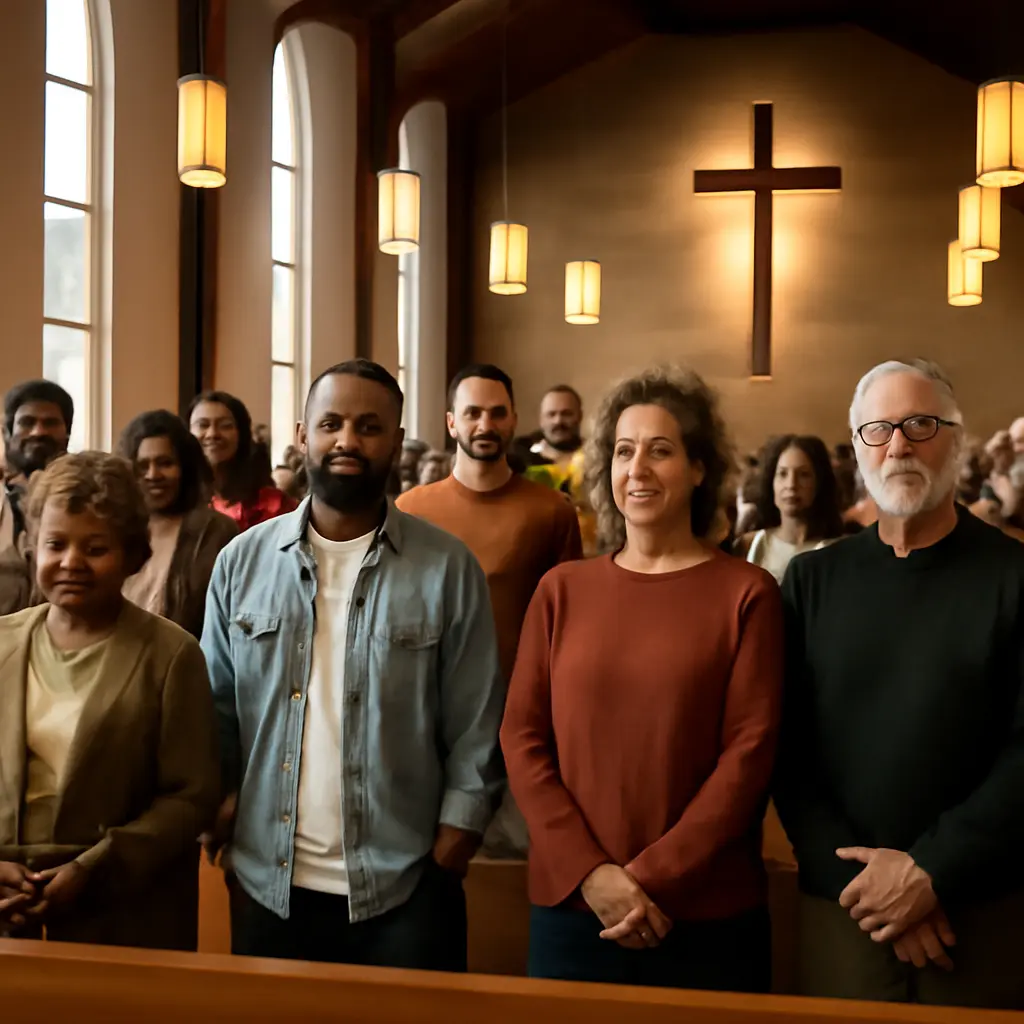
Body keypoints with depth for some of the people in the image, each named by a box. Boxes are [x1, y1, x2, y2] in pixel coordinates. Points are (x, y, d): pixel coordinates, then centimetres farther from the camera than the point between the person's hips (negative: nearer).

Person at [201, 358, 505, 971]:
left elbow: (475, 733, -4)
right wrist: (221, 831, -3)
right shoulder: (242, 563, 3)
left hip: (403, 894, -2)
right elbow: (217, 715, 6)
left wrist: (446, 862, -7)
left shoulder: (448, 568, -4)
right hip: (269, 889, 2)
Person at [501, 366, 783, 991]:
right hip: (569, 905, 2)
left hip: (708, 916, -2)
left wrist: (653, 877, -13)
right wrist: (589, 871, -10)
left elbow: (750, 752, -8)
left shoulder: (746, 594, -3)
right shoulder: (562, 590, 4)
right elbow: (522, 736, 1)